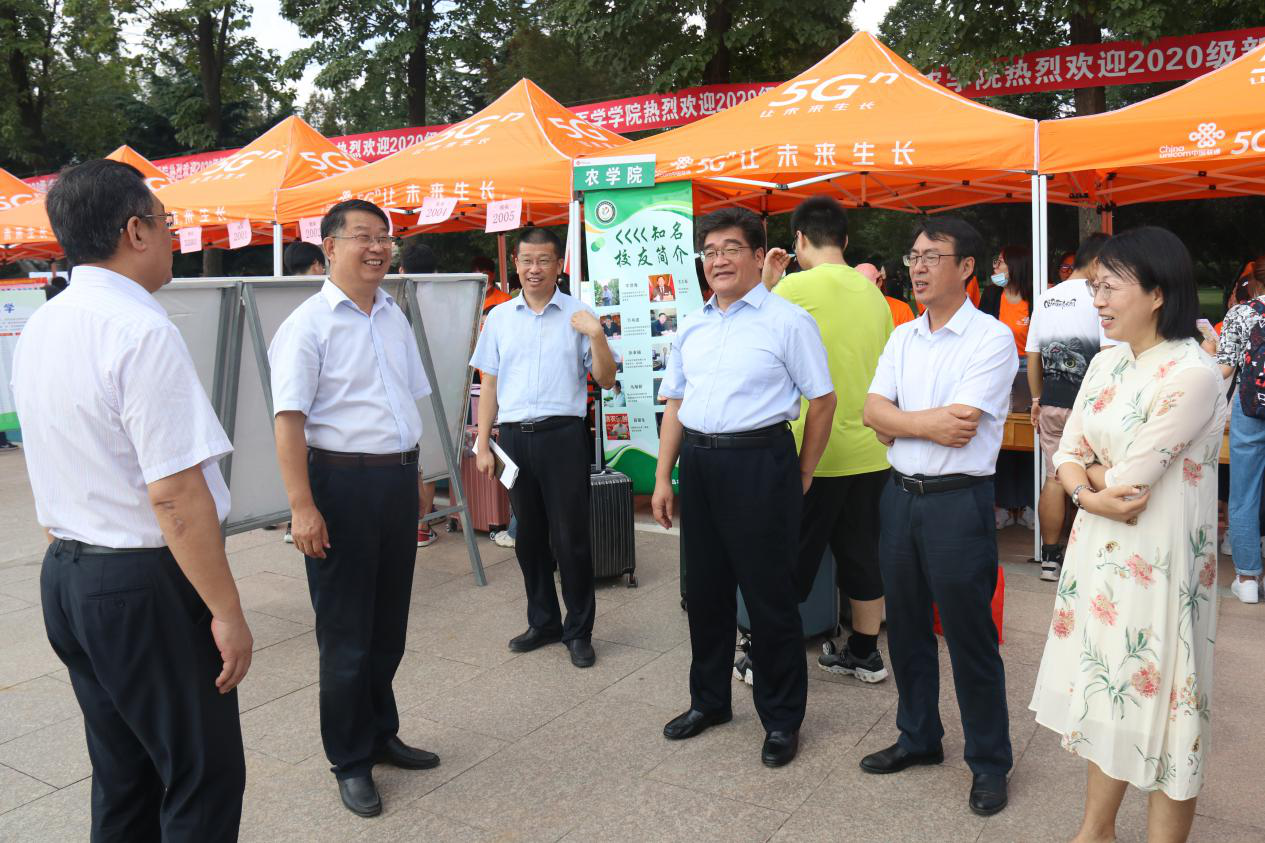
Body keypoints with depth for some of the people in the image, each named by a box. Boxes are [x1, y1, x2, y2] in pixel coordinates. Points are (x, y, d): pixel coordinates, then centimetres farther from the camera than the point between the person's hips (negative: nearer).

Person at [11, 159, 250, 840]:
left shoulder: (37, 330, 8)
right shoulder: (142, 332, -19)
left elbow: (46, 474, 17)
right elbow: (176, 493, -23)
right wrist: (227, 612, -17)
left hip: (64, 576, 9)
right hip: (145, 583, -9)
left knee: (121, 780, 21)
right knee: (204, 781, 6)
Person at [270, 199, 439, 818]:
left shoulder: (395, 318, 11)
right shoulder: (308, 323, -10)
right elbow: (289, 419, -15)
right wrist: (302, 507, -21)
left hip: (398, 481, 6)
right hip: (342, 482, -6)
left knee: (389, 622, 17)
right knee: (346, 632, 6)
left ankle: (380, 735, 36)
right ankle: (350, 761, 24)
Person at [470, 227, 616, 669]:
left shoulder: (578, 314, 2)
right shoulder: (499, 317, 10)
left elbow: (606, 380, 1)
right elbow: (489, 384, 12)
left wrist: (596, 336, -15)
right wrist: (482, 445, 7)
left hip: (563, 434, -3)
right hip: (514, 435, 4)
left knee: (570, 537, -1)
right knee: (529, 537, 12)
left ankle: (579, 630, 13)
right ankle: (543, 622, 27)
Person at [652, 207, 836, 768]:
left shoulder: (787, 321, -4)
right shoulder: (691, 327, 13)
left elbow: (822, 401, -3)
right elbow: (675, 405, 15)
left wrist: (802, 475, -2)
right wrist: (663, 478, 11)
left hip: (758, 460, -6)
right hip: (696, 462, 6)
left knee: (769, 594, 2)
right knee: (705, 589, 15)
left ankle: (781, 719, 19)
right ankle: (709, 701, 33)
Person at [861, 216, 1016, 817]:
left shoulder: (991, 338, -9)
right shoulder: (903, 337, 11)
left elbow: (960, 428, -19)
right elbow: (873, 413, 0)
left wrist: (899, 421, -8)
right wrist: (930, 421, -13)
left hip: (959, 502, -6)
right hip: (900, 495, 6)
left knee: (970, 637, 4)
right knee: (906, 628, 17)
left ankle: (989, 762, 23)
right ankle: (918, 737, 35)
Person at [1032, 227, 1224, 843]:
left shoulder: (1193, 375, -18)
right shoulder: (1108, 362, 6)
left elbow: (1127, 479, -21)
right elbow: (1067, 453, 4)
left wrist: (1092, 471, -4)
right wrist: (1092, 492, -14)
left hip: (1159, 562, -7)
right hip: (1098, 552, 8)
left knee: (1158, 708, 7)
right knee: (1108, 697, 19)